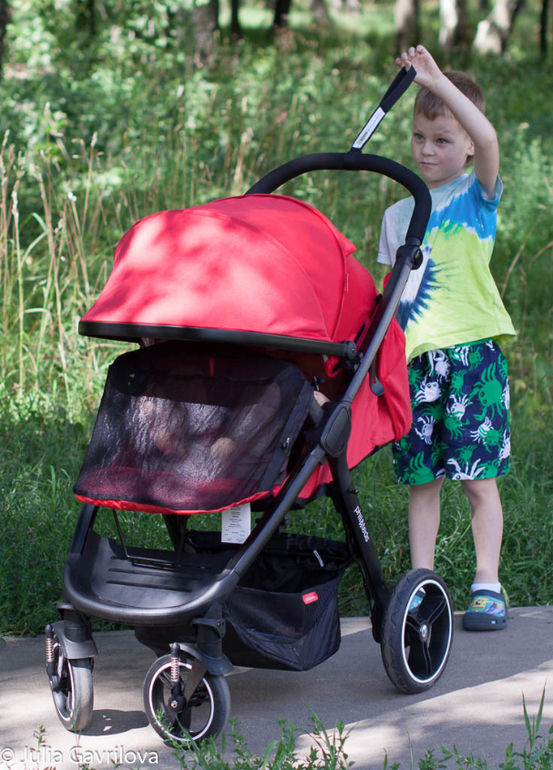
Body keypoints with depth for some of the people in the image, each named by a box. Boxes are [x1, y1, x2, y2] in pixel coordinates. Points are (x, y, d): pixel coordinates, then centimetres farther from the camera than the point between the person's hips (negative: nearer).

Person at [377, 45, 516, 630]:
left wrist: (438, 81, -23)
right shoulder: (398, 214, 15)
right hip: (413, 357, 4)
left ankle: (487, 586, 5)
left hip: (470, 349, -4)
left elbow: (487, 139, -19)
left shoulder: (477, 195, 2)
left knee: (478, 477, -2)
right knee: (420, 478, 6)